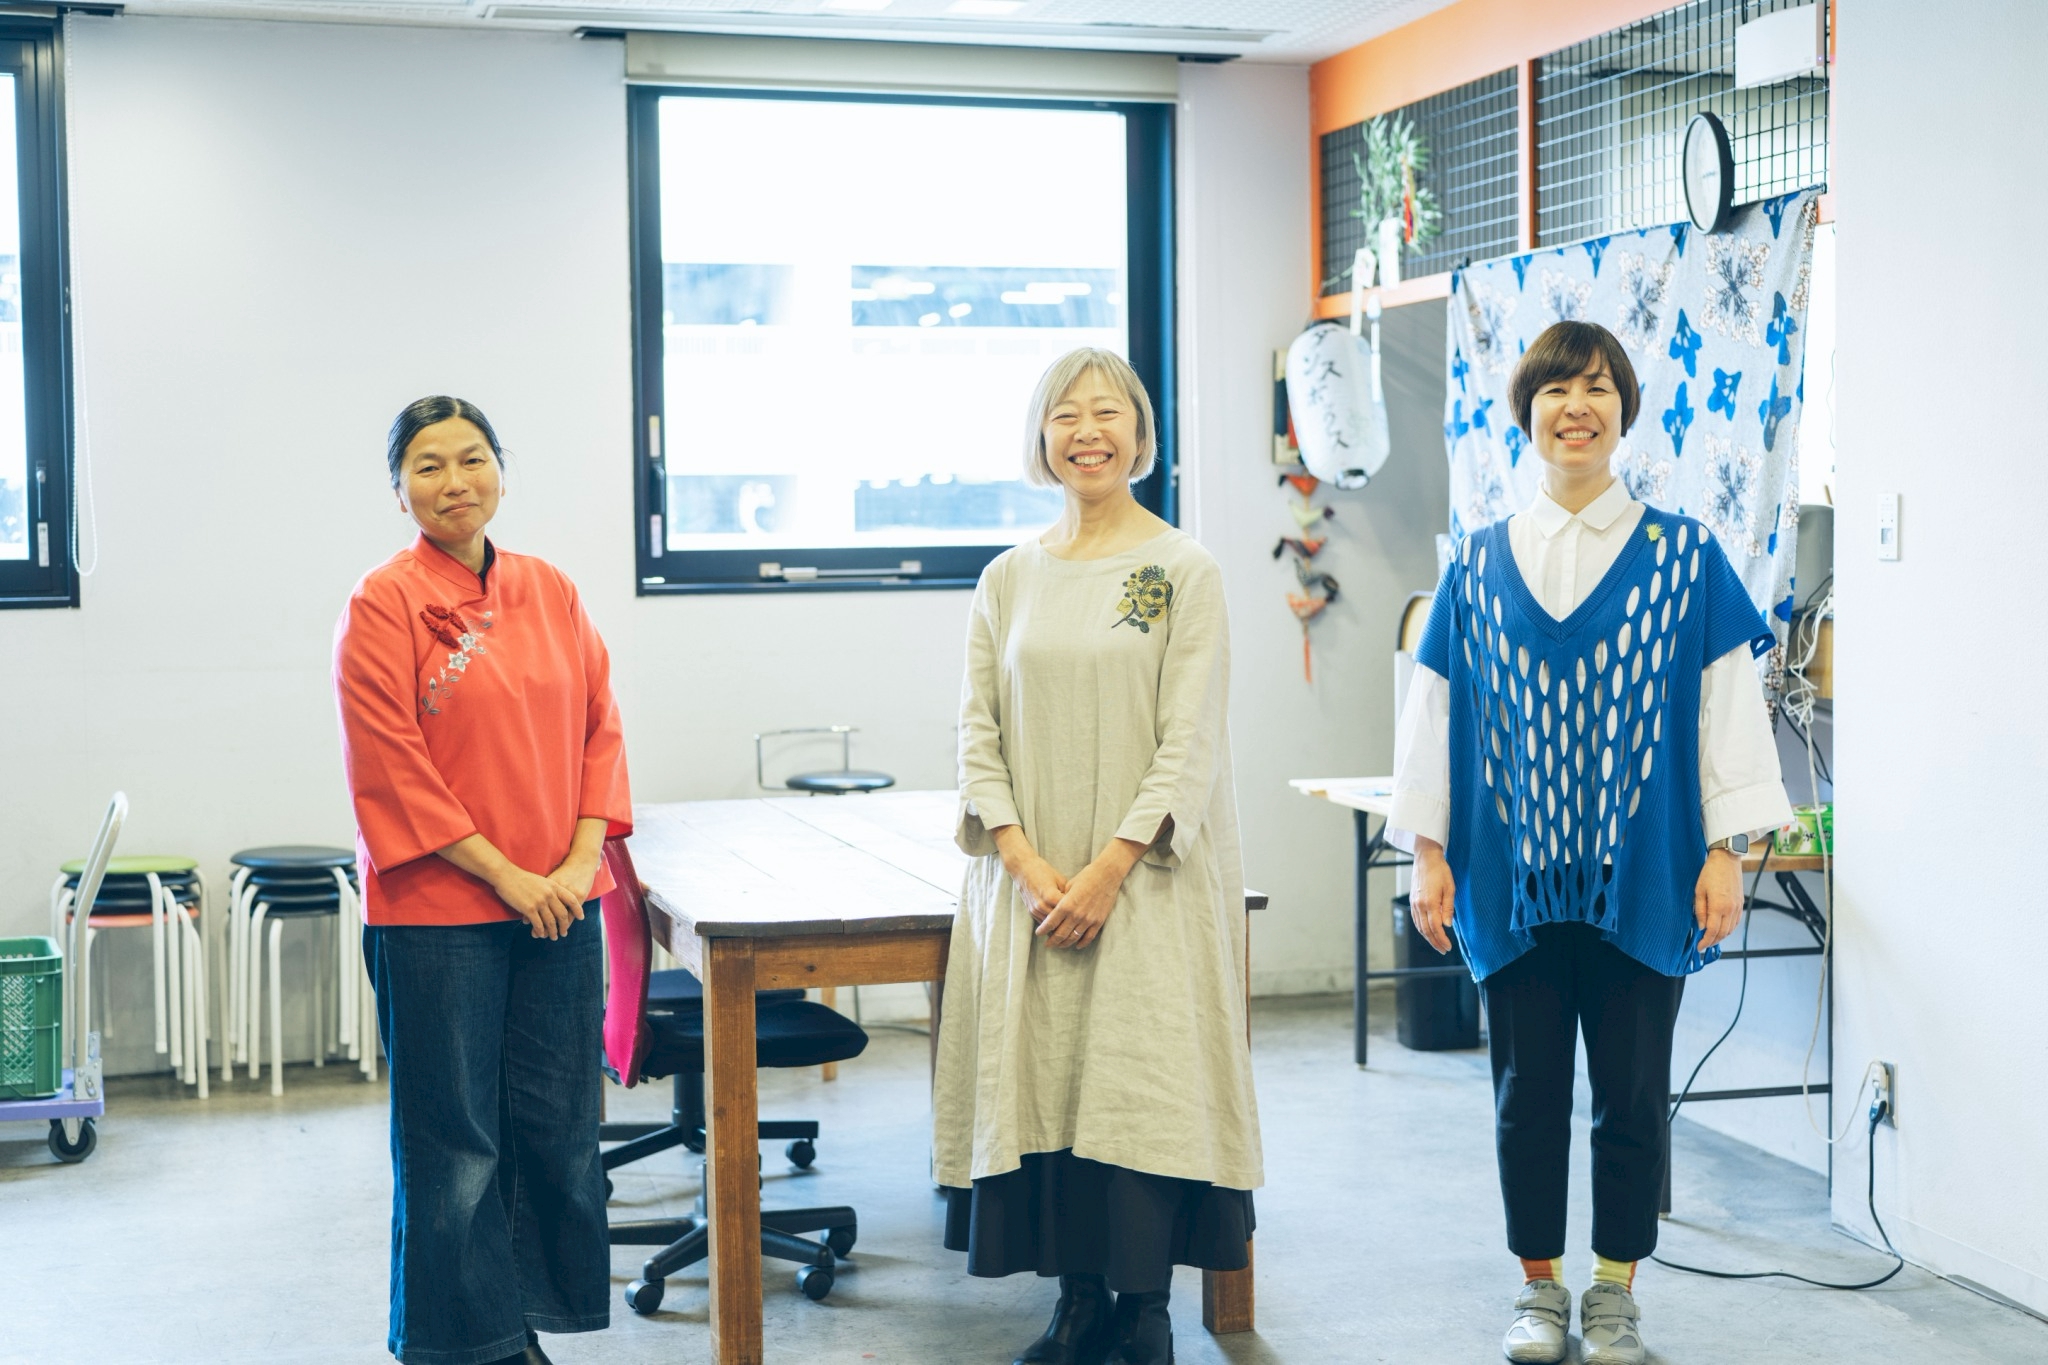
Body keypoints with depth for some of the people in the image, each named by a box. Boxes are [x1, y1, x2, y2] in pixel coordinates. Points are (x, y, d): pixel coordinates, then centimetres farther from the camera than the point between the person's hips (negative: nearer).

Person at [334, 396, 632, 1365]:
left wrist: (581, 860, -5)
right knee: (454, 1142, 3)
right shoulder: (382, 605, -7)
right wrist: (506, 876, -13)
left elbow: (599, 728, 8)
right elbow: (391, 769, -11)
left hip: (559, 909, 5)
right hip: (437, 915, -5)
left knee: (557, 1128, 10)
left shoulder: (549, 592, 8)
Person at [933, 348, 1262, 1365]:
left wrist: (1108, 870, -14)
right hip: (1029, 883, 3)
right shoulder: (1008, 580, 9)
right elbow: (978, 735, 5)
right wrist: (1027, 865, -8)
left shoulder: (1183, 572, -1)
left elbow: (1190, 741, -7)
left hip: (1146, 882, -3)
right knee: (1044, 1079, 4)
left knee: (1142, 1082, -5)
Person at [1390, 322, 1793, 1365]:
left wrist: (1725, 854, -5)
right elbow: (1433, 713, 7)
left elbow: (1727, 706, 1)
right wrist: (1429, 854, 2)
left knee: (1631, 1095, 5)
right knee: (1528, 1093, 8)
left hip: (1640, 876, -1)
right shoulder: (1480, 565, 6)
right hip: (1515, 877, 1)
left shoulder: (1684, 557, 2)